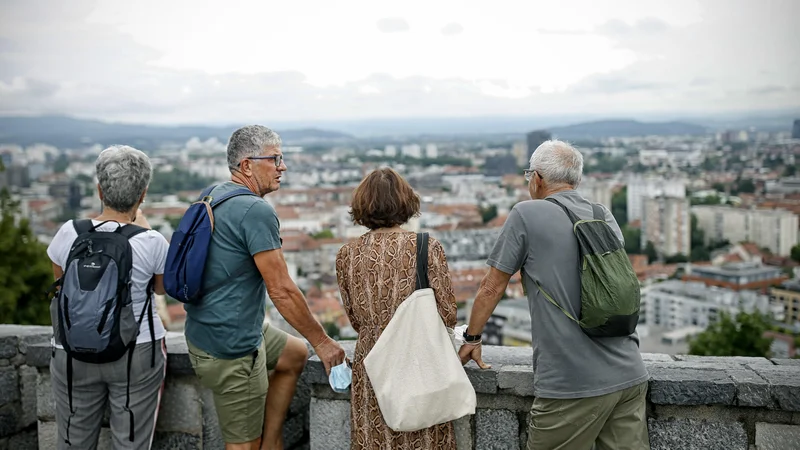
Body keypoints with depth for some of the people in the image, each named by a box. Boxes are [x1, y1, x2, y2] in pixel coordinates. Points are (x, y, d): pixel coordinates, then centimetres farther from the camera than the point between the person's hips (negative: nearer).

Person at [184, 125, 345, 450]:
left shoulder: (213, 196, 7)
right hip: (231, 349, -10)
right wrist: (323, 342, -12)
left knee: (295, 354, 26)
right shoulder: (257, 211, -22)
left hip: (205, 329, 10)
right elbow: (282, 292, -23)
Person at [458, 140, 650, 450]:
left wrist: (472, 338, 17)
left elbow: (492, 286, 2)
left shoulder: (526, 215, -4)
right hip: (630, 376, 6)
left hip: (573, 385, -6)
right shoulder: (606, 218, 14)